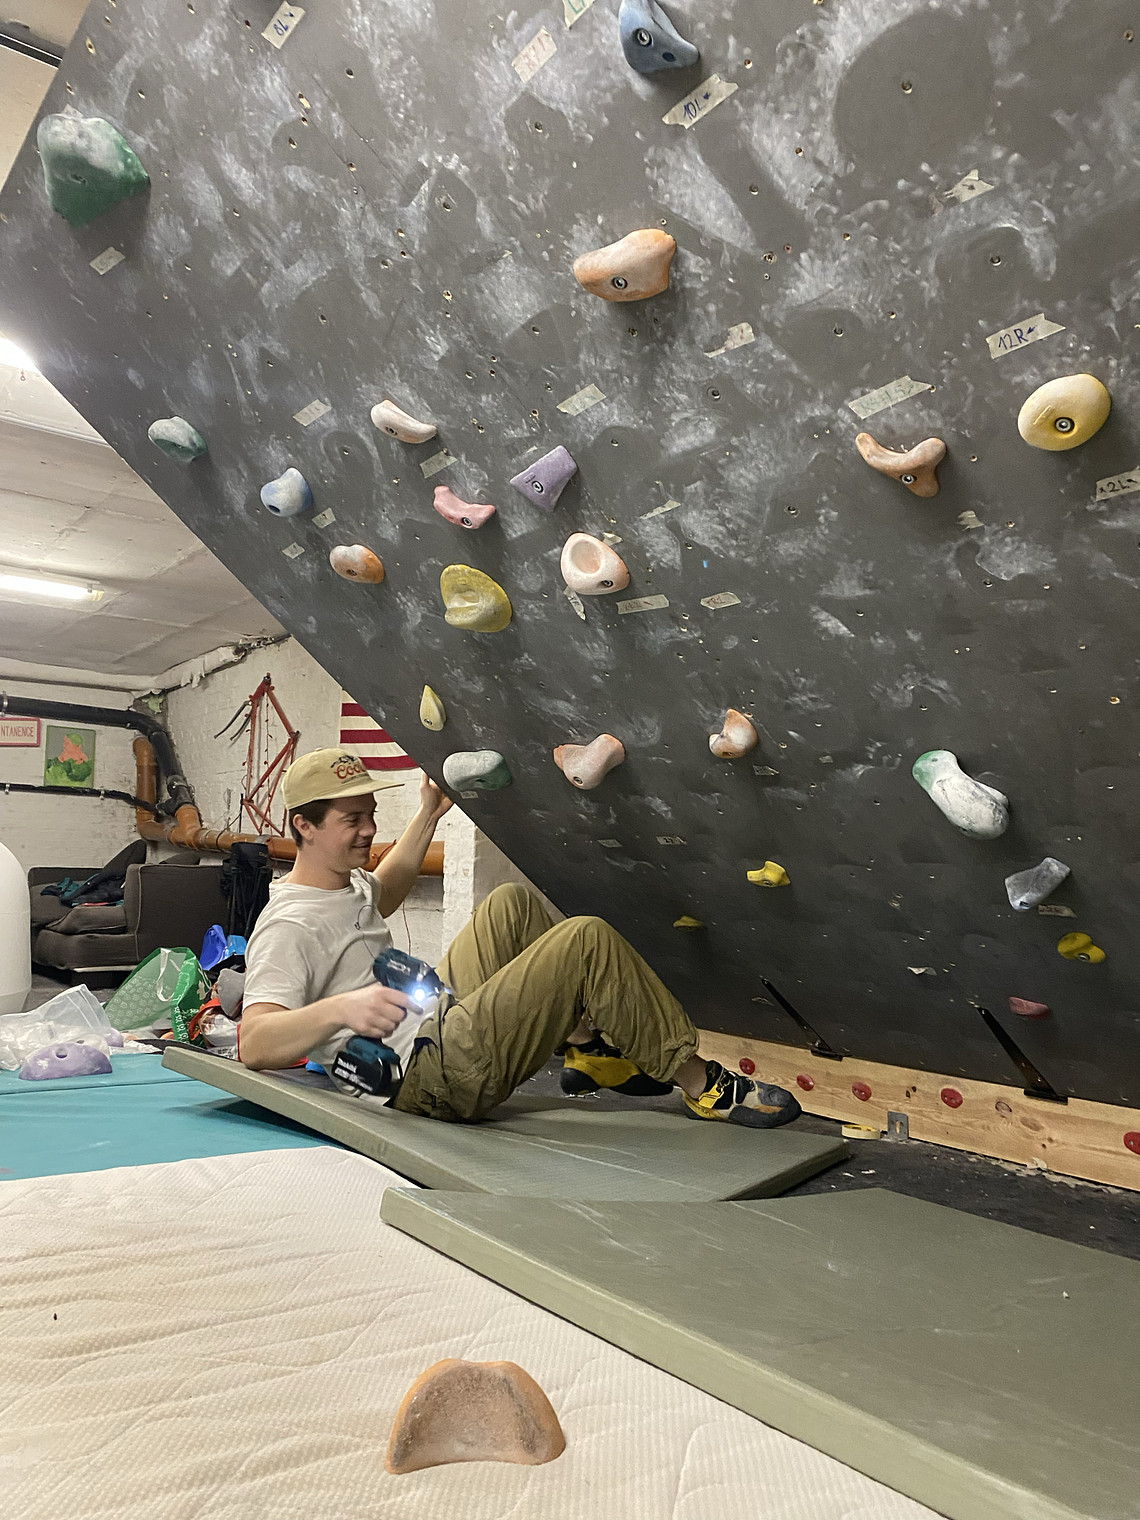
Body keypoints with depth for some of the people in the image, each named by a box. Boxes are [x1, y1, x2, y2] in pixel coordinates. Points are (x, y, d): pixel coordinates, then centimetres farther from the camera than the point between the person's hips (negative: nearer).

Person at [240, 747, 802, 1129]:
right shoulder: (289, 926, -17)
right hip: (433, 1074, -11)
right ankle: (704, 1086, -2)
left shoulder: (346, 884, 12)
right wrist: (339, 1009, -44)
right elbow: (253, 1045, -28)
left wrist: (428, 815, 40)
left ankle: (586, 1049, 13)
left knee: (511, 904, 18)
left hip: (441, 1018, 11)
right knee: (587, 940, -16)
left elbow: (381, 892, 38)